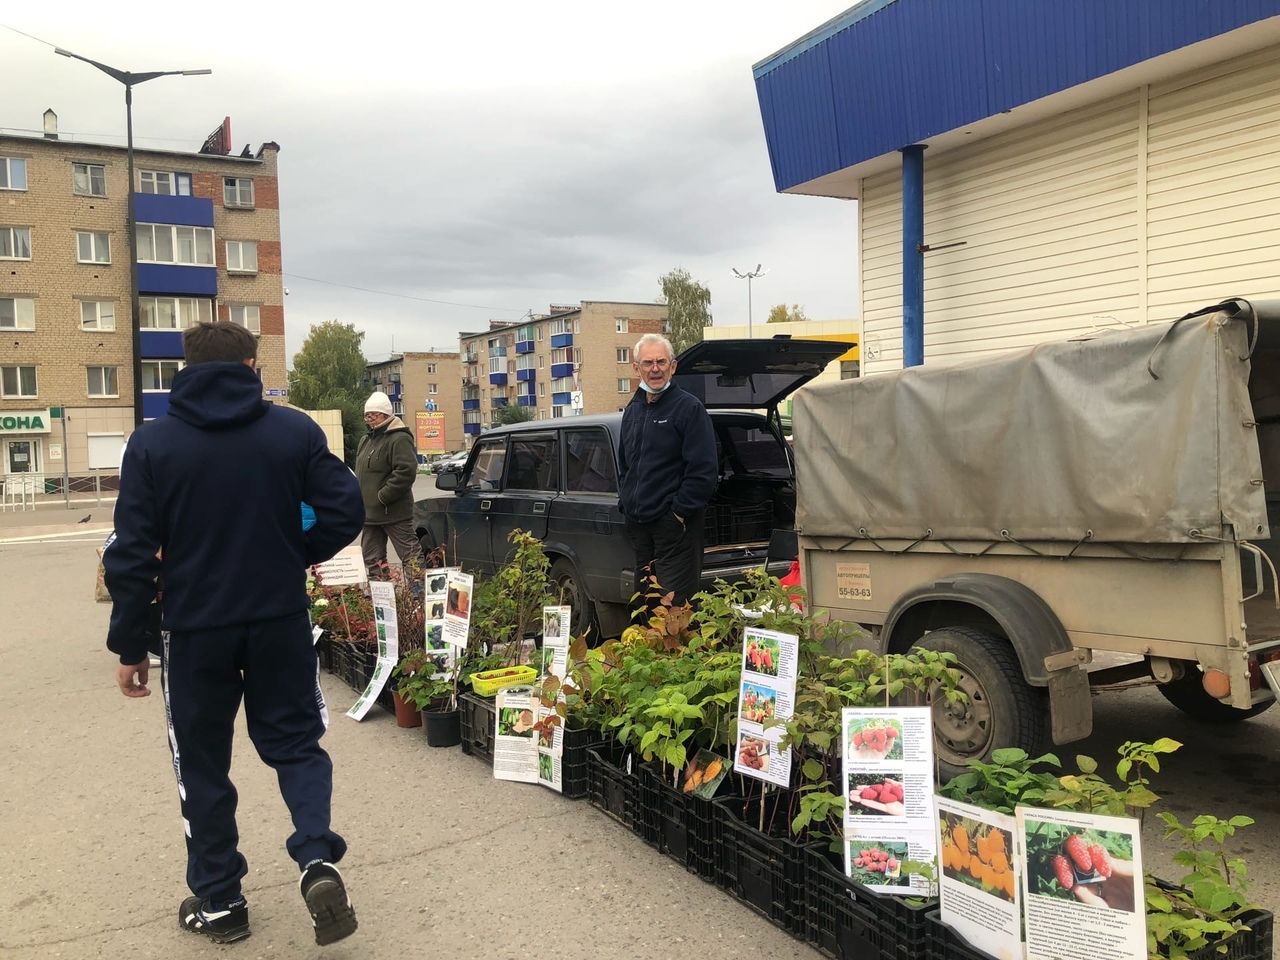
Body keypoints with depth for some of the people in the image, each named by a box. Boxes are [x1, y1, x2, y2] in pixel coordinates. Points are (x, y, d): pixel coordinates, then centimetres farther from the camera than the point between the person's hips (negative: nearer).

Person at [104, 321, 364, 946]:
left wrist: (129, 646, 1)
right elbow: (344, 512, -6)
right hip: (281, 620, 1)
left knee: (202, 763, 15)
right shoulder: (296, 431, -3)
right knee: (295, 741, 16)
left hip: (195, 628, -1)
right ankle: (317, 860, -4)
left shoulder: (152, 443, -5)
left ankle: (218, 901, 24)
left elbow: (132, 554, -6)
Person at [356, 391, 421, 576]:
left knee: (411, 554, -7)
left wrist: (382, 497, -20)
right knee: (372, 560, 13)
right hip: (369, 512, 9)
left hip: (394, 512, -9)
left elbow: (406, 472, -22)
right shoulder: (366, 440, 18)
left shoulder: (399, 439, -12)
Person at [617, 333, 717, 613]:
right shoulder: (632, 411, 15)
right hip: (638, 524, 7)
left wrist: (680, 511, -15)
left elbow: (703, 469, -14)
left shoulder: (689, 408, -8)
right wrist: (626, 502, 14)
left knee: (675, 602, -6)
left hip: (675, 524, -7)